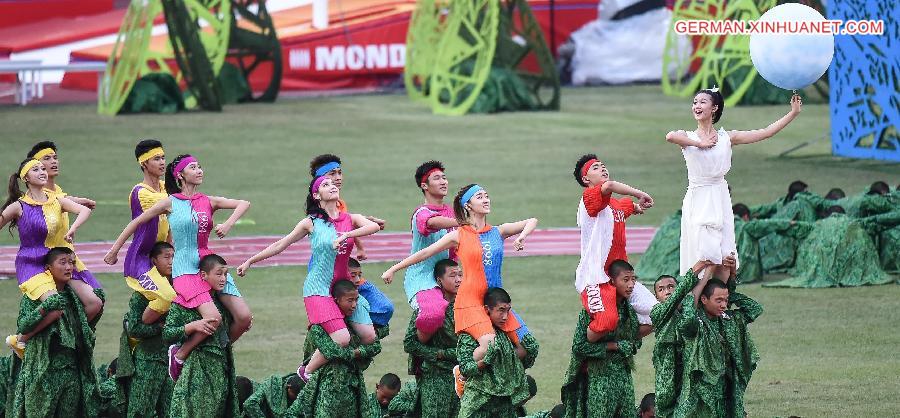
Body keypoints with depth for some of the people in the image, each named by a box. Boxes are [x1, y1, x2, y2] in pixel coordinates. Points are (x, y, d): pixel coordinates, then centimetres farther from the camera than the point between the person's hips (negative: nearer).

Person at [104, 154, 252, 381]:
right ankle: (179, 354, -4)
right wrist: (114, 250, 10)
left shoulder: (208, 202, 9)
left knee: (244, 317, -6)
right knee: (213, 318, -25)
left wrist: (228, 224, -11)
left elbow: (243, 204, 7)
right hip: (185, 269, -5)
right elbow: (136, 223, 6)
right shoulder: (170, 203, -1)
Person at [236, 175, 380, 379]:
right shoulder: (311, 223, -1)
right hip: (318, 288, -4)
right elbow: (280, 245, 7)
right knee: (341, 339, -20)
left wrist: (346, 235, -27)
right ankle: (306, 372, 0)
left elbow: (373, 226, -14)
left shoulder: (350, 219, 6)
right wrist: (250, 261, 9)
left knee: (369, 337, -6)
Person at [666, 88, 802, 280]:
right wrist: (699, 144, -13)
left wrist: (793, 113, 2)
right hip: (697, 200, -2)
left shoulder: (726, 138, 7)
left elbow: (765, 133, 5)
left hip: (720, 200, 2)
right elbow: (670, 136, -23)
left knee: (723, 258, -4)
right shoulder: (688, 138, 2)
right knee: (705, 256, -11)